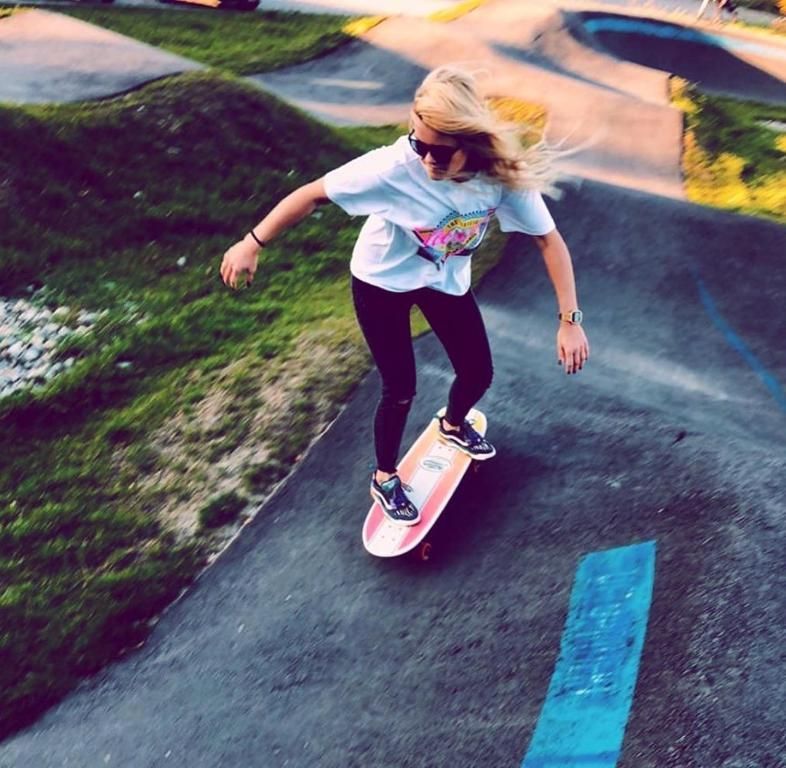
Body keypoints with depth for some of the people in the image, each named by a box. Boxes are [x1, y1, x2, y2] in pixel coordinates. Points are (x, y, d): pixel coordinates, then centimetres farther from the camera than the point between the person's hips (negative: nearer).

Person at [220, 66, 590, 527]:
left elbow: (550, 240, -20)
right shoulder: (397, 165, -37)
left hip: (446, 280, 3)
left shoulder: (503, 174, -29)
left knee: (478, 373, 8)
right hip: (382, 281, -3)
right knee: (401, 390, 1)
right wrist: (252, 245, -21)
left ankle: (454, 424, 45)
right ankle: (385, 479, 29)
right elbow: (314, 194, -27)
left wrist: (570, 320, -24)